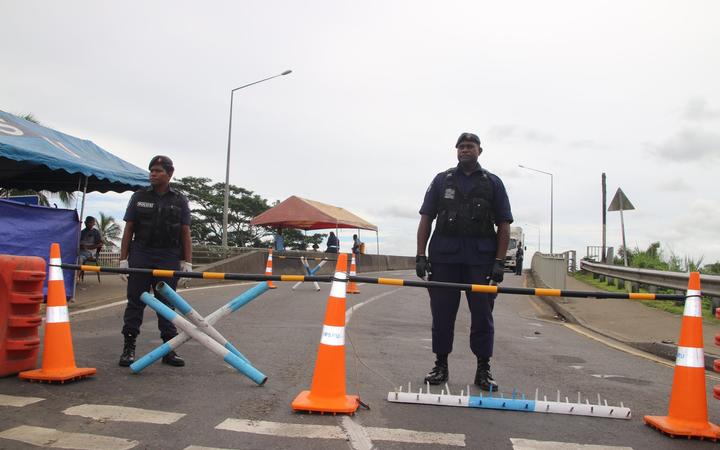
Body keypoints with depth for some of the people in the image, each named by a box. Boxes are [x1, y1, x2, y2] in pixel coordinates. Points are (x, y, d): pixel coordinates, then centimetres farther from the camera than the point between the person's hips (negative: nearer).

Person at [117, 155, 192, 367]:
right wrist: (123, 259, 0)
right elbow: (128, 229, 7)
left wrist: (187, 262, -1)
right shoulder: (139, 197, 8)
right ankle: (129, 348, 11)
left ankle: (169, 350, 10)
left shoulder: (179, 200, 8)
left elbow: (185, 233, 5)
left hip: (168, 259, 0)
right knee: (135, 302, 3)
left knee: (166, 304, 4)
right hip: (140, 256, 0)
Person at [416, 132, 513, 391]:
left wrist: (499, 262, -4)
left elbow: (504, 225, 5)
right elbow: (426, 219, 8)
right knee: (442, 314, 5)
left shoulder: (492, 183, 10)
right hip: (444, 256, 1)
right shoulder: (442, 180, 11)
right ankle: (441, 366, 18)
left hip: (481, 259, 0)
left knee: (482, 315, 3)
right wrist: (421, 255, -1)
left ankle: (483, 370, 15)